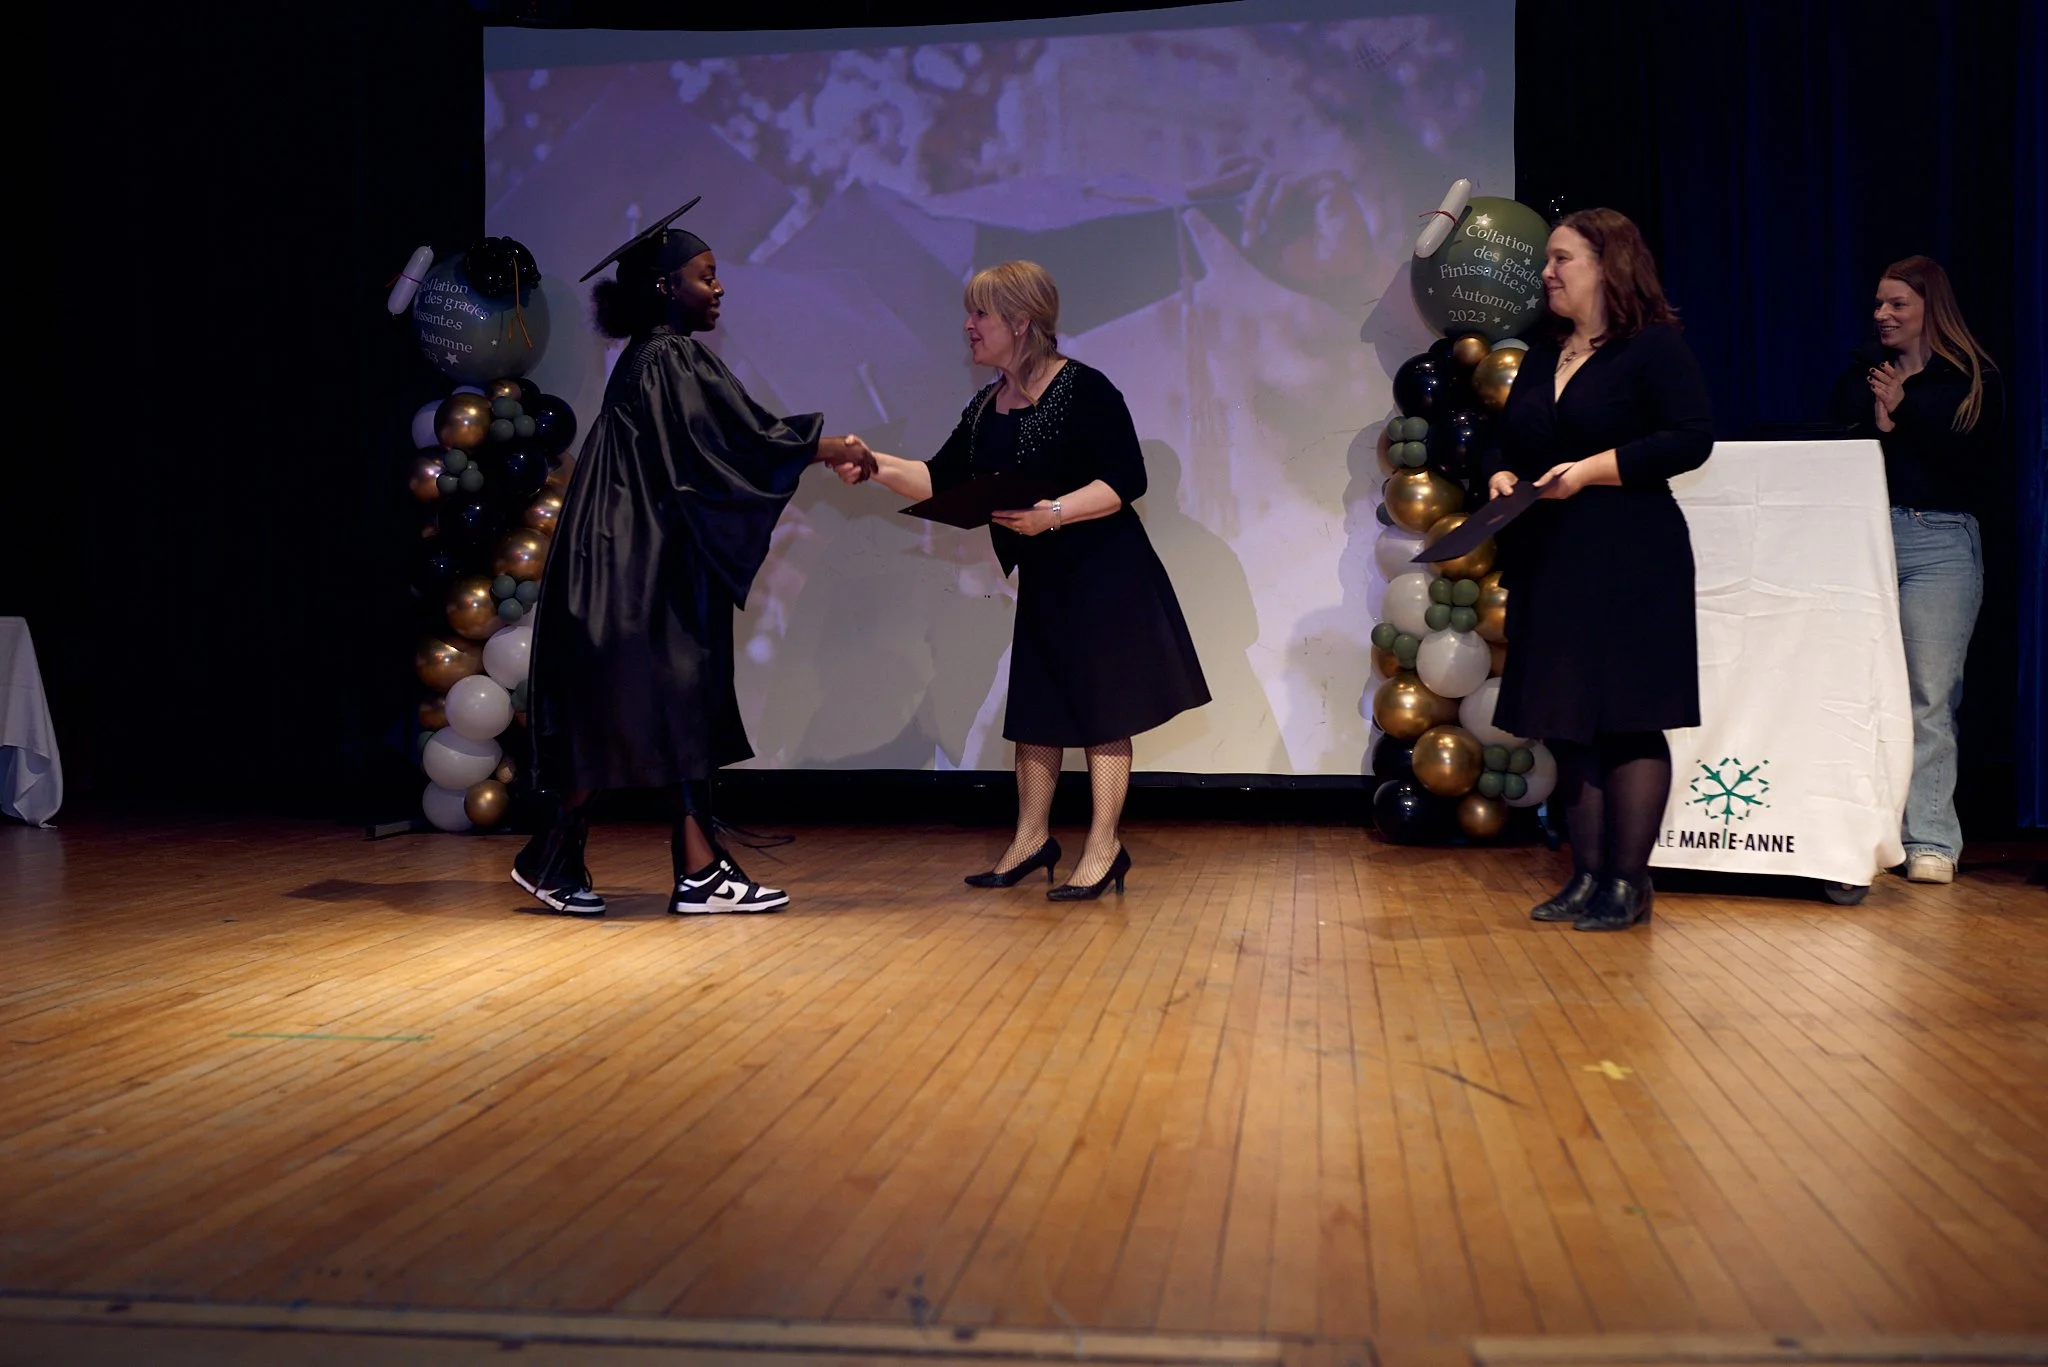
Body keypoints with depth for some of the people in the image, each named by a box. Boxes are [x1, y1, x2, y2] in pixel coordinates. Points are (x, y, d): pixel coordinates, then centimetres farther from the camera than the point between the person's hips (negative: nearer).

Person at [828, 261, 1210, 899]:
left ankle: (1104, 847, 6)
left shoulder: (1085, 389, -14)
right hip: (1041, 579, 8)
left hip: (1102, 576, -8)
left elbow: (1125, 480, -19)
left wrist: (1053, 514, -29)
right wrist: (874, 465, -9)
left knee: (1099, 707, -2)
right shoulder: (984, 408, 9)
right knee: (1035, 707, 13)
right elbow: (941, 481, 5)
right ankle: (1032, 837, 24)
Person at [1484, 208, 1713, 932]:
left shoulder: (1655, 346, -4)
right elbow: (1506, 442, 24)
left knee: (1630, 721, -5)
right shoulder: (1541, 357, 18)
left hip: (1630, 565, -8)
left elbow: (1692, 438, -13)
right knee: (1567, 725, 8)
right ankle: (1586, 876, 16)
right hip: (1546, 564, 8)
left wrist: (1593, 469, -18)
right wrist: (1500, 475, 1)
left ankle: (1629, 882, 2)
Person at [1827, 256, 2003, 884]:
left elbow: (1981, 473, -6)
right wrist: (1876, 427, -9)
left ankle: (1930, 839, -2)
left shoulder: (1973, 380, 6)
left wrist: (1902, 415, -8)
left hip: (1940, 543, -3)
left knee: (1930, 696, -6)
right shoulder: (1861, 372, 16)